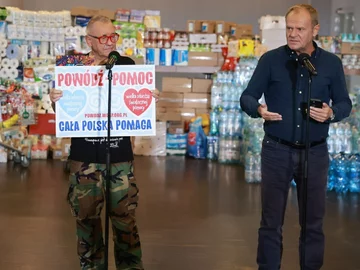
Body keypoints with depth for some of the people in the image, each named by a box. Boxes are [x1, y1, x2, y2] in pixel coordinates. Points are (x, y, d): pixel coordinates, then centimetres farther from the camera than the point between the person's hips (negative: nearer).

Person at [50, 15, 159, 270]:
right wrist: (55, 99, -15)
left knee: (125, 215, 2)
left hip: (120, 153, 0)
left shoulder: (127, 65, 5)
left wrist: (152, 97, -8)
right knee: (87, 215, 7)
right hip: (85, 154, 0)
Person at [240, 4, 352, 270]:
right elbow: (247, 97, -3)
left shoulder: (332, 63, 1)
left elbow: (345, 103, 5)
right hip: (277, 150, -1)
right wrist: (258, 109, -25)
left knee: (313, 220, 11)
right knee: (271, 220, 8)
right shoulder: (270, 59, -3)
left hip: (315, 152, 1)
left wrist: (331, 113, -17)